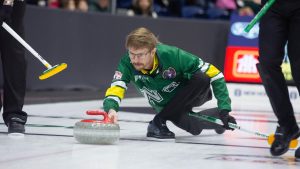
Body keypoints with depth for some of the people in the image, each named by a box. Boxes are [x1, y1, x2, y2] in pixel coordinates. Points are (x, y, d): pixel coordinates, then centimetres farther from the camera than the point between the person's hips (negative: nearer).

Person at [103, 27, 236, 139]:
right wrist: (111, 108, -63)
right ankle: (218, 118, 17)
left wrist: (224, 108, -33)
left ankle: (159, 121, -18)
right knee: (194, 128, -22)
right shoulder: (127, 64, -26)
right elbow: (115, 89, -39)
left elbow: (213, 73, -28)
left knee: (202, 78, -34)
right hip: (167, 106, 3)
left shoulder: (172, 54, -34)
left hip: (192, 95, -3)